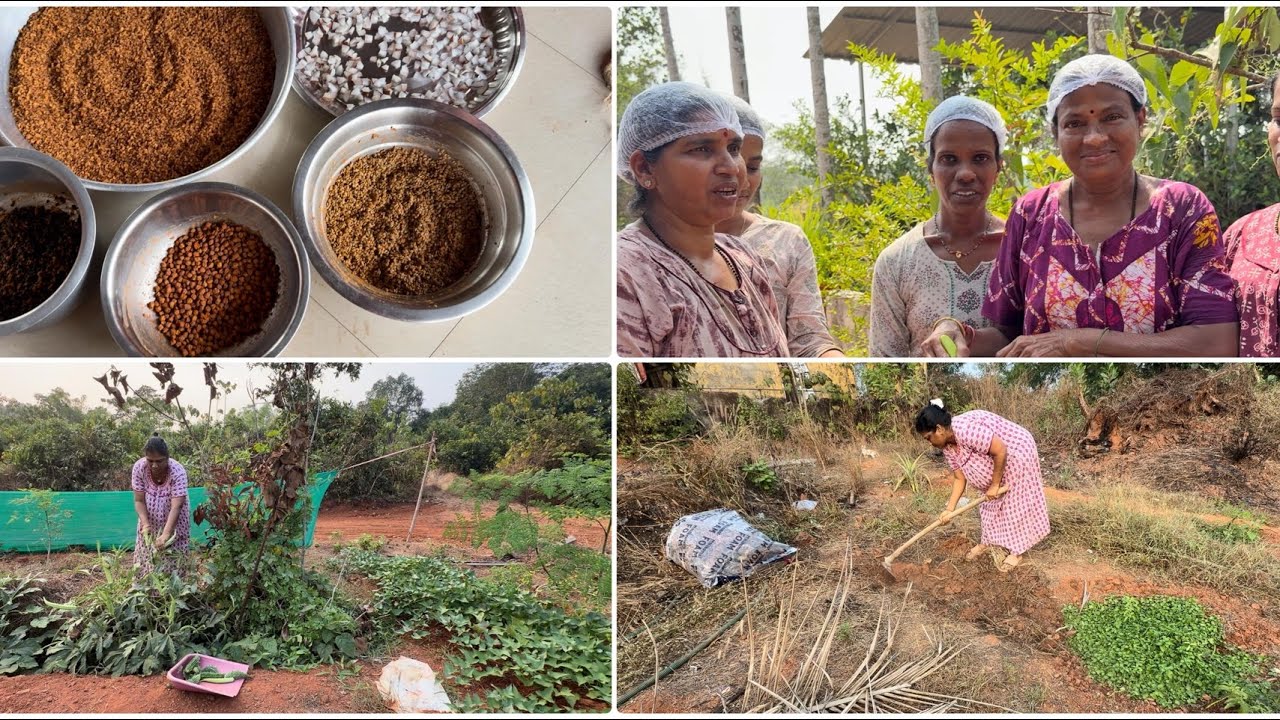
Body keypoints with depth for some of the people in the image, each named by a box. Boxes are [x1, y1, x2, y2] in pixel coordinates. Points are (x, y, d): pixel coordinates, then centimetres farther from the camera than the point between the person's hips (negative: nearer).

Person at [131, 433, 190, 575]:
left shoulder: (178, 471, -26)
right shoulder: (139, 467, -17)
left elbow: (176, 507, -31)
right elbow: (139, 500, -12)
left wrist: (166, 534, -40)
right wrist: (145, 524, -26)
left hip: (174, 525, -3)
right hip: (150, 524, 3)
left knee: (173, 566, -4)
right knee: (145, 564, 4)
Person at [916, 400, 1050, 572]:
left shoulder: (965, 429, -36)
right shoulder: (948, 446, -6)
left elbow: (1001, 450, -32)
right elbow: (959, 478, 1)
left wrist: (995, 485, -22)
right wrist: (950, 509, -5)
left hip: (1016, 453, -9)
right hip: (995, 462, 9)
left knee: (1015, 503, 1)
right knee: (991, 502, 16)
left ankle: (1017, 551, 13)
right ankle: (986, 542, 31)